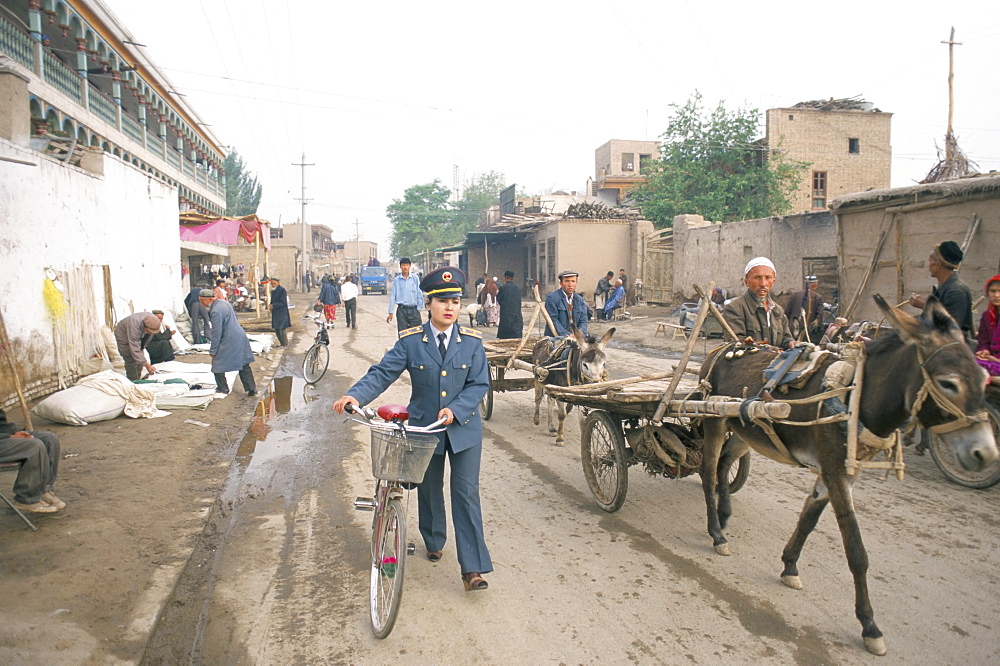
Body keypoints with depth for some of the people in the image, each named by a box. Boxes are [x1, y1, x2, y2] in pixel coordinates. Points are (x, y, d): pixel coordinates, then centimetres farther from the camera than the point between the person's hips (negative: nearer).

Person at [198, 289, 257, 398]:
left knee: (217, 366, 3)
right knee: (244, 364, 15)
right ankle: (251, 389, 20)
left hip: (228, 342, -10)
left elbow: (216, 333, -20)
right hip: (240, 337, 10)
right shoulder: (224, 302, 8)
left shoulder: (215, 311, -20)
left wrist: (212, 350, -14)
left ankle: (223, 390, 12)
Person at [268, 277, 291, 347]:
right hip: (275, 314, 9)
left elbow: (283, 302, -18)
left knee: (282, 329, -6)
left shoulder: (282, 290, -12)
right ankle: (281, 343, 24)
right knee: (277, 330, 13)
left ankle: (285, 344, 3)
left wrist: (273, 306, -23)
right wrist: (270, 305, 0)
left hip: (282, 314, -9)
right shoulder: (273, 291, 15)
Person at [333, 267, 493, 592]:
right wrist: (355, 395, -30)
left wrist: (455, 409, -22)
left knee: (466, 493, -4)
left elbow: (479, 383, -7)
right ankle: (434, 541, 45)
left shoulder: (472, 340, -6)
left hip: (464, 427, -1)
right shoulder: (410, 341, -8)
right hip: (424, 427, 1)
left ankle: (473, 568, 2)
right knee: (429, 489, 18)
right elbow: (382, 373, -13)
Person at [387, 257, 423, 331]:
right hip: (401, 310, 0)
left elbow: (419, 295, 5)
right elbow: (392, 296, 5)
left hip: (414, 310, 0)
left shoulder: (415, 278, 3)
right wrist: (390, 313, 3)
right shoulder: (397, 280, 4)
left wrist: (418, 309, -1)